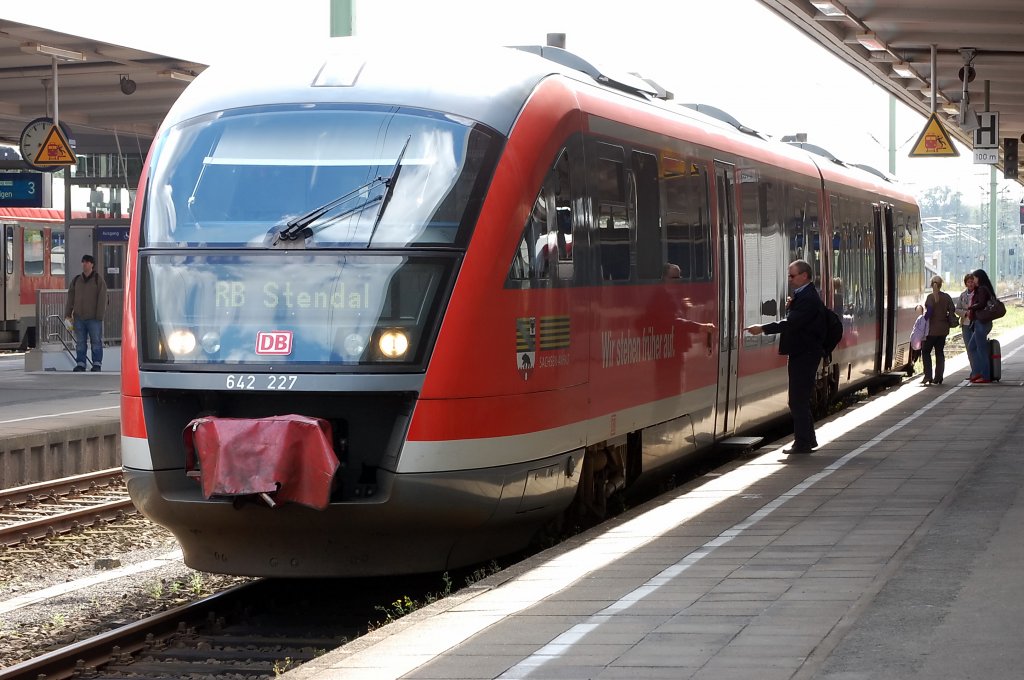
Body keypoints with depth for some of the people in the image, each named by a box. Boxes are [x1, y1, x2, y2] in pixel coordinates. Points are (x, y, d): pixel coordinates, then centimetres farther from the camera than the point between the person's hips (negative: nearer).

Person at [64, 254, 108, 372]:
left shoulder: (98, 280, 0)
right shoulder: (76, 280, 12)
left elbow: (102, 299, -5)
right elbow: (70, 298, 13)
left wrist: (99, 316, -11)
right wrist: (68, 315, 4)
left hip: (93, 318, -4)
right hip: (79, 318, 4)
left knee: (96, 341, -1)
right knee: (80, 342, 5)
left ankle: (97, 364, 4)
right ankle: (80, 364, 9)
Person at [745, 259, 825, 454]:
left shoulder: (808, 298, -18)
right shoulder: (803, 295, 16)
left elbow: (791, 323, -26)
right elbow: (794, 321, 17)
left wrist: (763, 329, -26)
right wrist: (790, 307, -3)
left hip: (804, 355, -11)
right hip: (802, 353, 11)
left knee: (798, 400, -8)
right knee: (800, 399, 16)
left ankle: (803, 443, -4)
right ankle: (807, 439, 23)